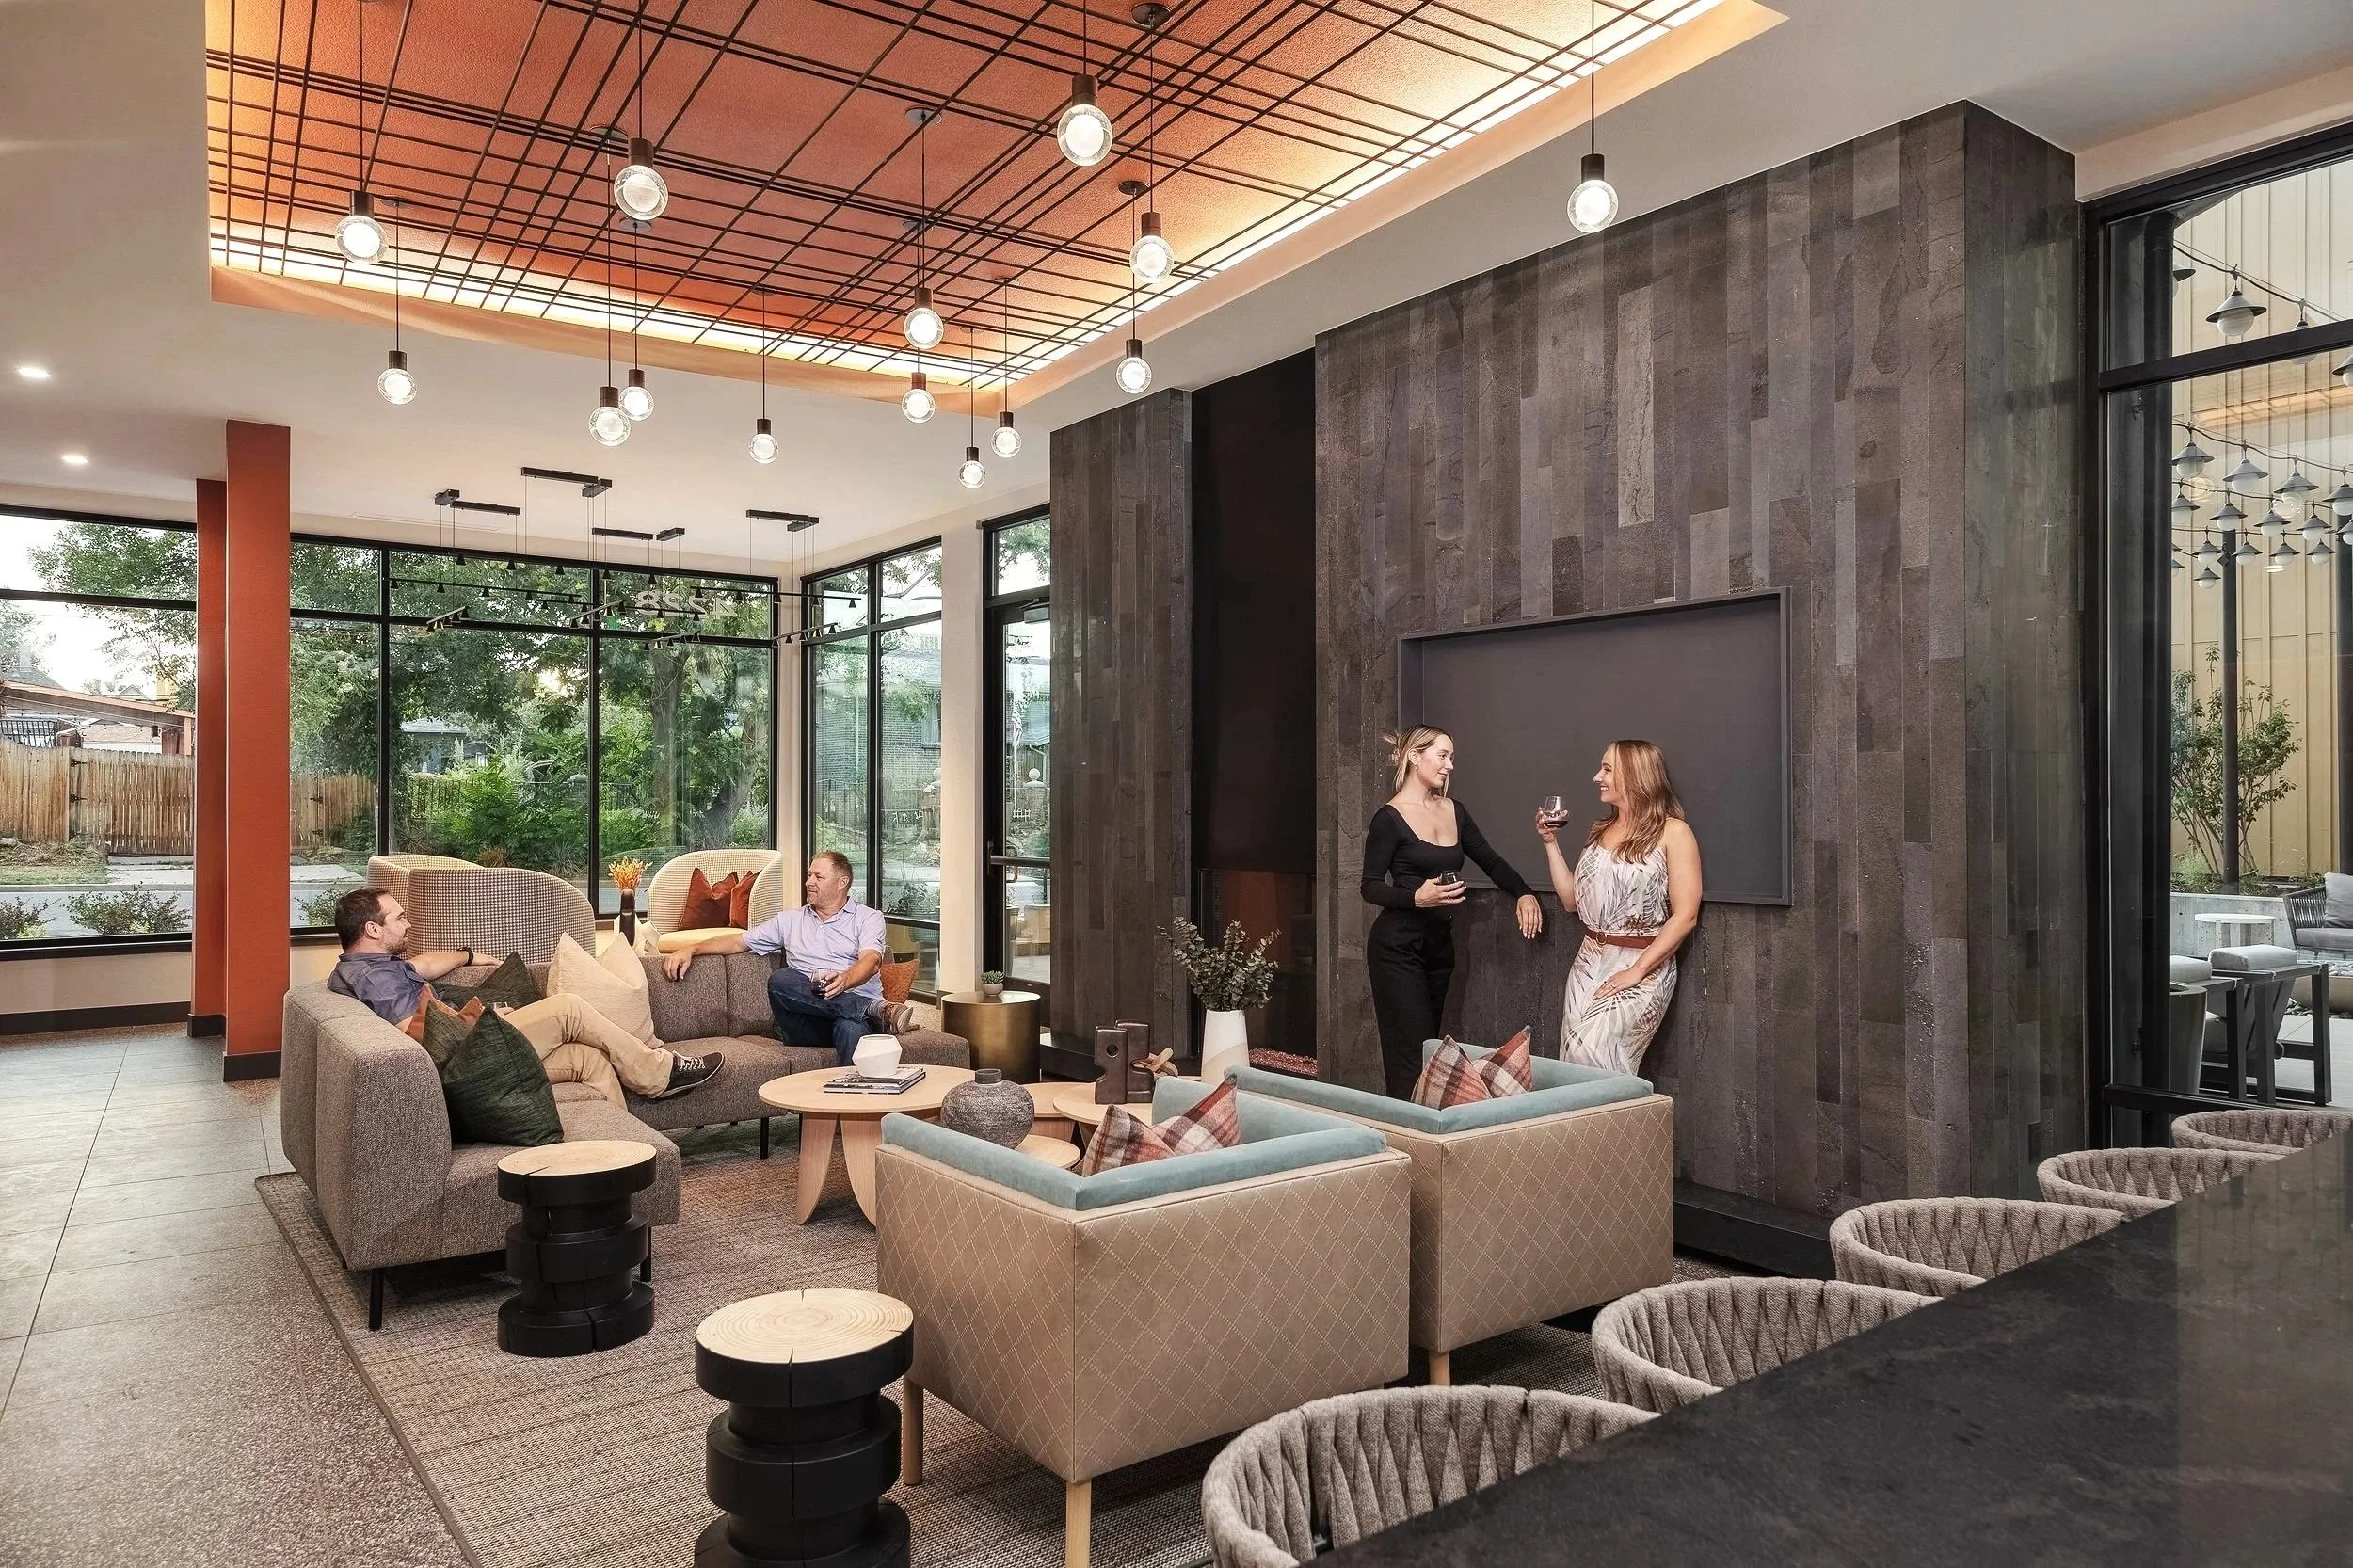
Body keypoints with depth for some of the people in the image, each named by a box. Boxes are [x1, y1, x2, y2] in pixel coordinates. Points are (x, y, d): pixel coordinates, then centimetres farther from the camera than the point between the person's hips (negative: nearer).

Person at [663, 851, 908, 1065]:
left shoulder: (869, 918, 13)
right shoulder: (791, 920, 28)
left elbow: (871, 961, -6)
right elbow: (739, 941, 27)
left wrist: (845, 980, -30)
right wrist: (691, 949, 11)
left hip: (854, 1001, -3)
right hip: (805, 1024, 3)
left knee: (852, 1029, -40)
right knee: (780, 980, -30)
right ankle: (877, 1011, -34)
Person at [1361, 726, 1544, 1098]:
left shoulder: (1453, 812, 10)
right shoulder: (1389, 819, -9)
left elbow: (1491, 861, 16)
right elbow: (1371, 887, -8)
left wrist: (1523, 894, 0)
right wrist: (1417, 897, -24)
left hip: (1440, 943, 7)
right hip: (1398, 945, -7)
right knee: (1412, 1054, -9)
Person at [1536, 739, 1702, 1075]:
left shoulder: (1672, 832, -5)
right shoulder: (1601, 830, 14)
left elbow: (1685, 916, -11)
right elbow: (1572, 899, 15)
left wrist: (1637, 971, -17)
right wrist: (1551, 843, 10)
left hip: (1643, 967, -6)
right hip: (1589, 963, 6)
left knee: (1590, 1050, -21)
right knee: (1574, 1056, -4)